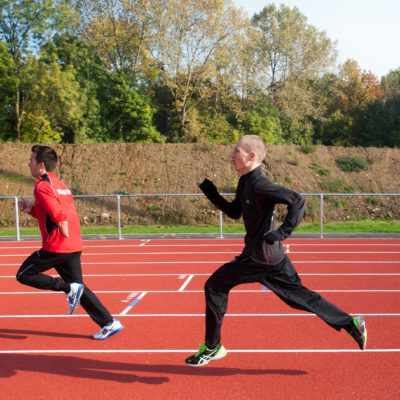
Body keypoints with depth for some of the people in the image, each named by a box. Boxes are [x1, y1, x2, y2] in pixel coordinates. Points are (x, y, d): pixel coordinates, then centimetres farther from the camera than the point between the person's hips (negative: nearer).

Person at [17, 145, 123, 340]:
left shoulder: (42, 186, -11)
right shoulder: (60, 185, 18)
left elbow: (59, 215, -25)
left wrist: (65, 235, -21)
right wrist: (31, 209, 15)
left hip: (56, 247, -9)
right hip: (75, 247, 9)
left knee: (23, 275, 9)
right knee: (77, 287, 14)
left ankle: (69, 288, -6)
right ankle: (109, 323, 8)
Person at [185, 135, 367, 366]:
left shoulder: (258, 184, -20)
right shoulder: (245, 182, 10)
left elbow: (298, 201, -24)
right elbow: (234, 212, 21)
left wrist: (282, 232, -27)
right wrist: (212, 194, 9)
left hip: (260, 257, -9)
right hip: (273, 255, 9)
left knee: (214, 287, 2)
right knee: (300, 296, 15)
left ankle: (212, 347, 14)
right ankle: (351, 324, 18)